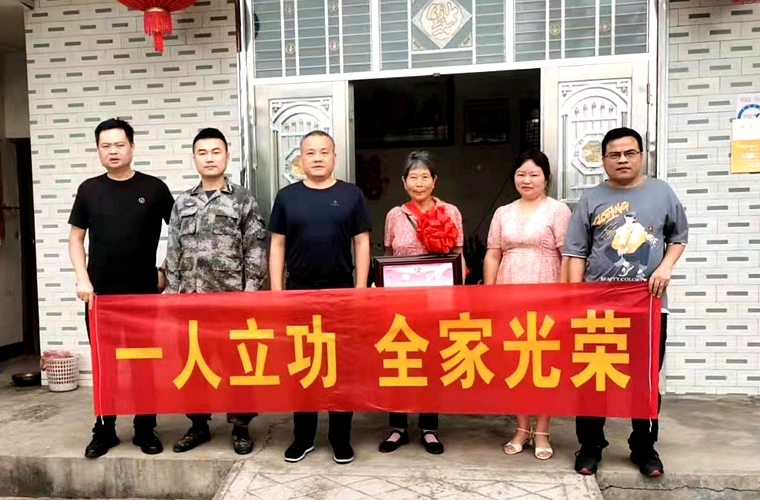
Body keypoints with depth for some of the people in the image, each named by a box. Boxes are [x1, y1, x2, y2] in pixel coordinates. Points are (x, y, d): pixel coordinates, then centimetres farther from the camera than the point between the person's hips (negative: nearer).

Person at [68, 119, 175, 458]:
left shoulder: (154, 188, -1)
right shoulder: (89, 190, 5)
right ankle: (104, 431, 23)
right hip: (100, 294, 2)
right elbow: (75, 237, 9)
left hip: (144, 292, -1)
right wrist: (82, 278, -2)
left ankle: (146, 430, 20)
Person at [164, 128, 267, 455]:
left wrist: (250, 292, -10)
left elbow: (255, 251, -4)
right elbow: (173, 253, 11)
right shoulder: (183, 203, 11)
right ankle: (199, 424, 24)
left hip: (232, 297, -3)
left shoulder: (243, 201, 0)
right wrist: (173, 293, 5)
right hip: (191, 298, 4)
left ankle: (240, 428, 15)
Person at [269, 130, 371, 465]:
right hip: (298, 292, 1)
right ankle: (302, 437, 23)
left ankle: (341, 439, 20)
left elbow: (362, 243, 2)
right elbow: (277, 245, 5)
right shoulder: (287, 196, 4)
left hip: (341, 291, -1)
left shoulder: (351, 195, 2)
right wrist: (276, 292, -1)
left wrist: (360, 291, -4)